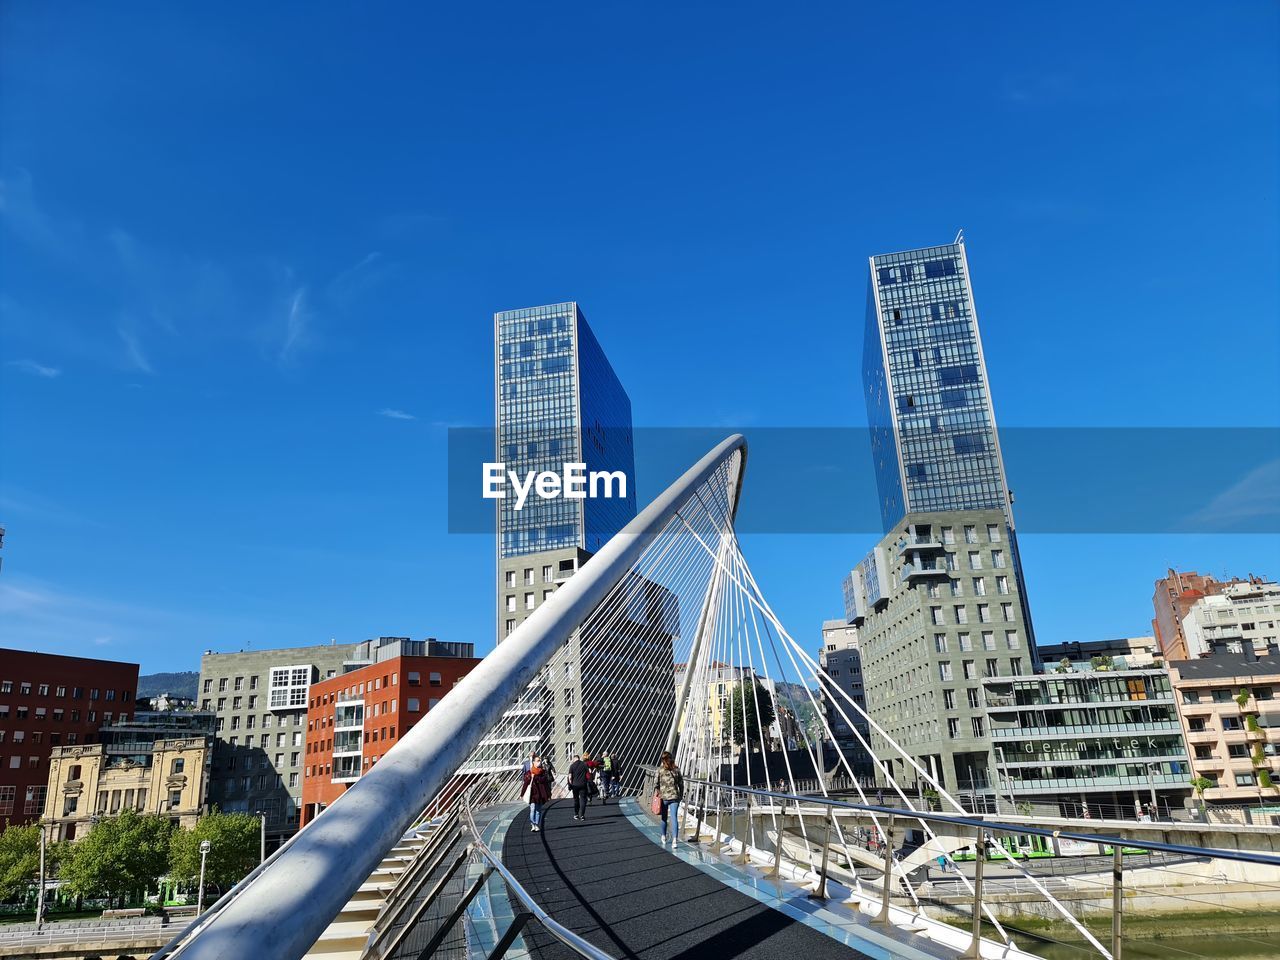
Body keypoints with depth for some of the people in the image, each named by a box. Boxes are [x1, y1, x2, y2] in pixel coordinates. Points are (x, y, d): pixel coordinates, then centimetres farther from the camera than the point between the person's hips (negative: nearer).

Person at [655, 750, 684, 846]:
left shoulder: (660, 769, -7)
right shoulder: (676, 769, 1)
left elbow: (656, 783, -8)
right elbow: (681, 783, 5)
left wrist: (657, 794, 7)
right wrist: (681, 795, 16)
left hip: (664, 797, -1)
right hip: (675, 797, 1)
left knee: (664, 817, 17)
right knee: (674, 817, -2)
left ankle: (664, 837, 32)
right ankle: (674, 839, -15)